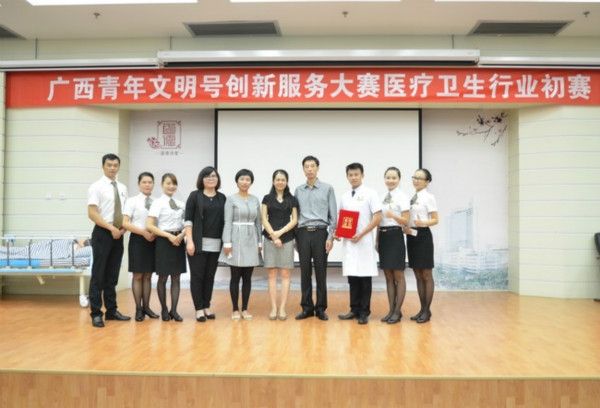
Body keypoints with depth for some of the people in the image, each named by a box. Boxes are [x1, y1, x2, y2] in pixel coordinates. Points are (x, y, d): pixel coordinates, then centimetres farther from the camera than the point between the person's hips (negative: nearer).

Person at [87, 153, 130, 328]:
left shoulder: (122, 188, 13)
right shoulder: (96, 187, -5)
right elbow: (92, 213, -13)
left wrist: (123, 228, -2)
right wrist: (111, 228, -16)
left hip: (118, 235, 6)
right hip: (102, 234, -6)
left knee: (112, 275, 12)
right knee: (98, 275, -2)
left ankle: (111, 311, 20)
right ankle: (96, 313, 6)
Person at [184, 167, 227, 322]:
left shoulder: (222, 198, 10)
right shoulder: (195, 196, 2)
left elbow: (224, 220, 11)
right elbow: (188, 219, -3)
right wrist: (189, 241, -11)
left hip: (215, 244, 3)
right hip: (198, 243, -3)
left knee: (210, 276, 8)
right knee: (197, 276, 1)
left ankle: (207, 307, 18)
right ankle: (199, 309, 8)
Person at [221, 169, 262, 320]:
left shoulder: (255, 200, 10)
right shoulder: (231, 199, -2)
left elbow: (258, 222, 12)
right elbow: (228, 222, -6)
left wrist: (260, 242, 8)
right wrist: (227, 243, -11)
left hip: (251, 240, 4)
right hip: (236, 239, -4)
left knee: (247, 277, 6)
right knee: (235, 277, 2)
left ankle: (245, 308, 15)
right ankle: (235, 309, 11)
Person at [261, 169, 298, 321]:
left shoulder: (292, 199, 9)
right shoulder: (267, 198, 10)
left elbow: (294, 220, 3)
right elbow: (264, 219, 3)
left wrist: (280, 232, -10)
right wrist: (273, 235, -8)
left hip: (287, 239, 0)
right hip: (270, 239, 0)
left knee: (285, 274, -1)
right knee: (272, 274, 1)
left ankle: (282, 308, 3)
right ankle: (273, 308, 5)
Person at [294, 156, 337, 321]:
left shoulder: (327, 189, 3)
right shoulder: (298, 190, 10)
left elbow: (333, 215, 0)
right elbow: (295, 215, 10)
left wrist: (330, 237, -7)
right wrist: (295, 238, 5)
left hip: (320, 233, -2)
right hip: (303, 233, 2)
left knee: (321, 272, 2)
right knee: (305, 272, 6)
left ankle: (321, 308, 13)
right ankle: (307, 307, 16)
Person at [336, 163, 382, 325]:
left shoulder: (370, 194, -3)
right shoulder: (344, 197, 12)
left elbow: (377, 217, -8)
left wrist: (361, 234, -16)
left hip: (364, 241, -5)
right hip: (348, 241, 5)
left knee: (365, 277, 1)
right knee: (352, 276, 8)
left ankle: (364, 312, 10)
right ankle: (355, 310, 18)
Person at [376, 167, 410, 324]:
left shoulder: (402, 197, -5)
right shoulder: (382, 197, 13)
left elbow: (405, 220, -11)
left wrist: (393, 216, -30)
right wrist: (377, 240, 14)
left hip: (395, 236, -6)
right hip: (383, 236, 7)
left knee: (398, 275, 0)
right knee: (388, 276, 10)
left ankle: (398, 311, 8)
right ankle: (391, 310, 18)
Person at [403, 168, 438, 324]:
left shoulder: (429, 197, -6)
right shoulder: (411, 198, 14)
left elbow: (435, 220, -11)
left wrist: (422, 223, -29)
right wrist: (405, 228, -2)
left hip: (423, 236, -7)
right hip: (411, 236, 7)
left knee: (426, 275, 0)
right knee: (418, 275, 11)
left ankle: (427, 310, 8)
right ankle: (422, 309, 20)